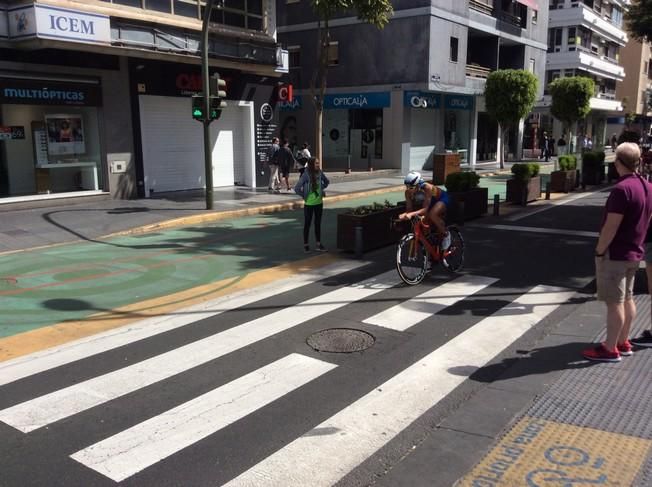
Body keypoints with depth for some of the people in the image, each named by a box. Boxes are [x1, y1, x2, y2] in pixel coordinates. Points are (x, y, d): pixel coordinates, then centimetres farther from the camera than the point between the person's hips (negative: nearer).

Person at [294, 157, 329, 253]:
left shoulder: (320, 173, -3)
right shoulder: (306, 175, -19)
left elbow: (326, 181, 18)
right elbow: (297, 188, -21)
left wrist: (321, 189, 7)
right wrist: (304, 196, -10)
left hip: (319, 203, 5)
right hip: (309, 204, -5)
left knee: (318, 223, 12)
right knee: (307, 224, 6)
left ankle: (318, 244, 21)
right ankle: (306, 245, 17)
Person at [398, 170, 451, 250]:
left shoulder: (427, 188, -40)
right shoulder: (408, 192, -24)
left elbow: (425, 209, -46)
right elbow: (409, 209, -22)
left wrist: (412, 214, -61)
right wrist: (404, 215, -45)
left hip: (441, 199, -6)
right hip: (431, 201, 6)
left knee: (432, 215, -32)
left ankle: (445, 234, -10)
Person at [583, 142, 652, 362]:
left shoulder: (622, 189, -23)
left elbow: (611, 226, -24)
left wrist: (599, 251, -15)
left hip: (615, 254, -9)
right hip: (634, 253, 9)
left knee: (614, 302, -2)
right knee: (627, 298, 17)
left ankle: (610, 349, 6)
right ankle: (623, 343, 28)